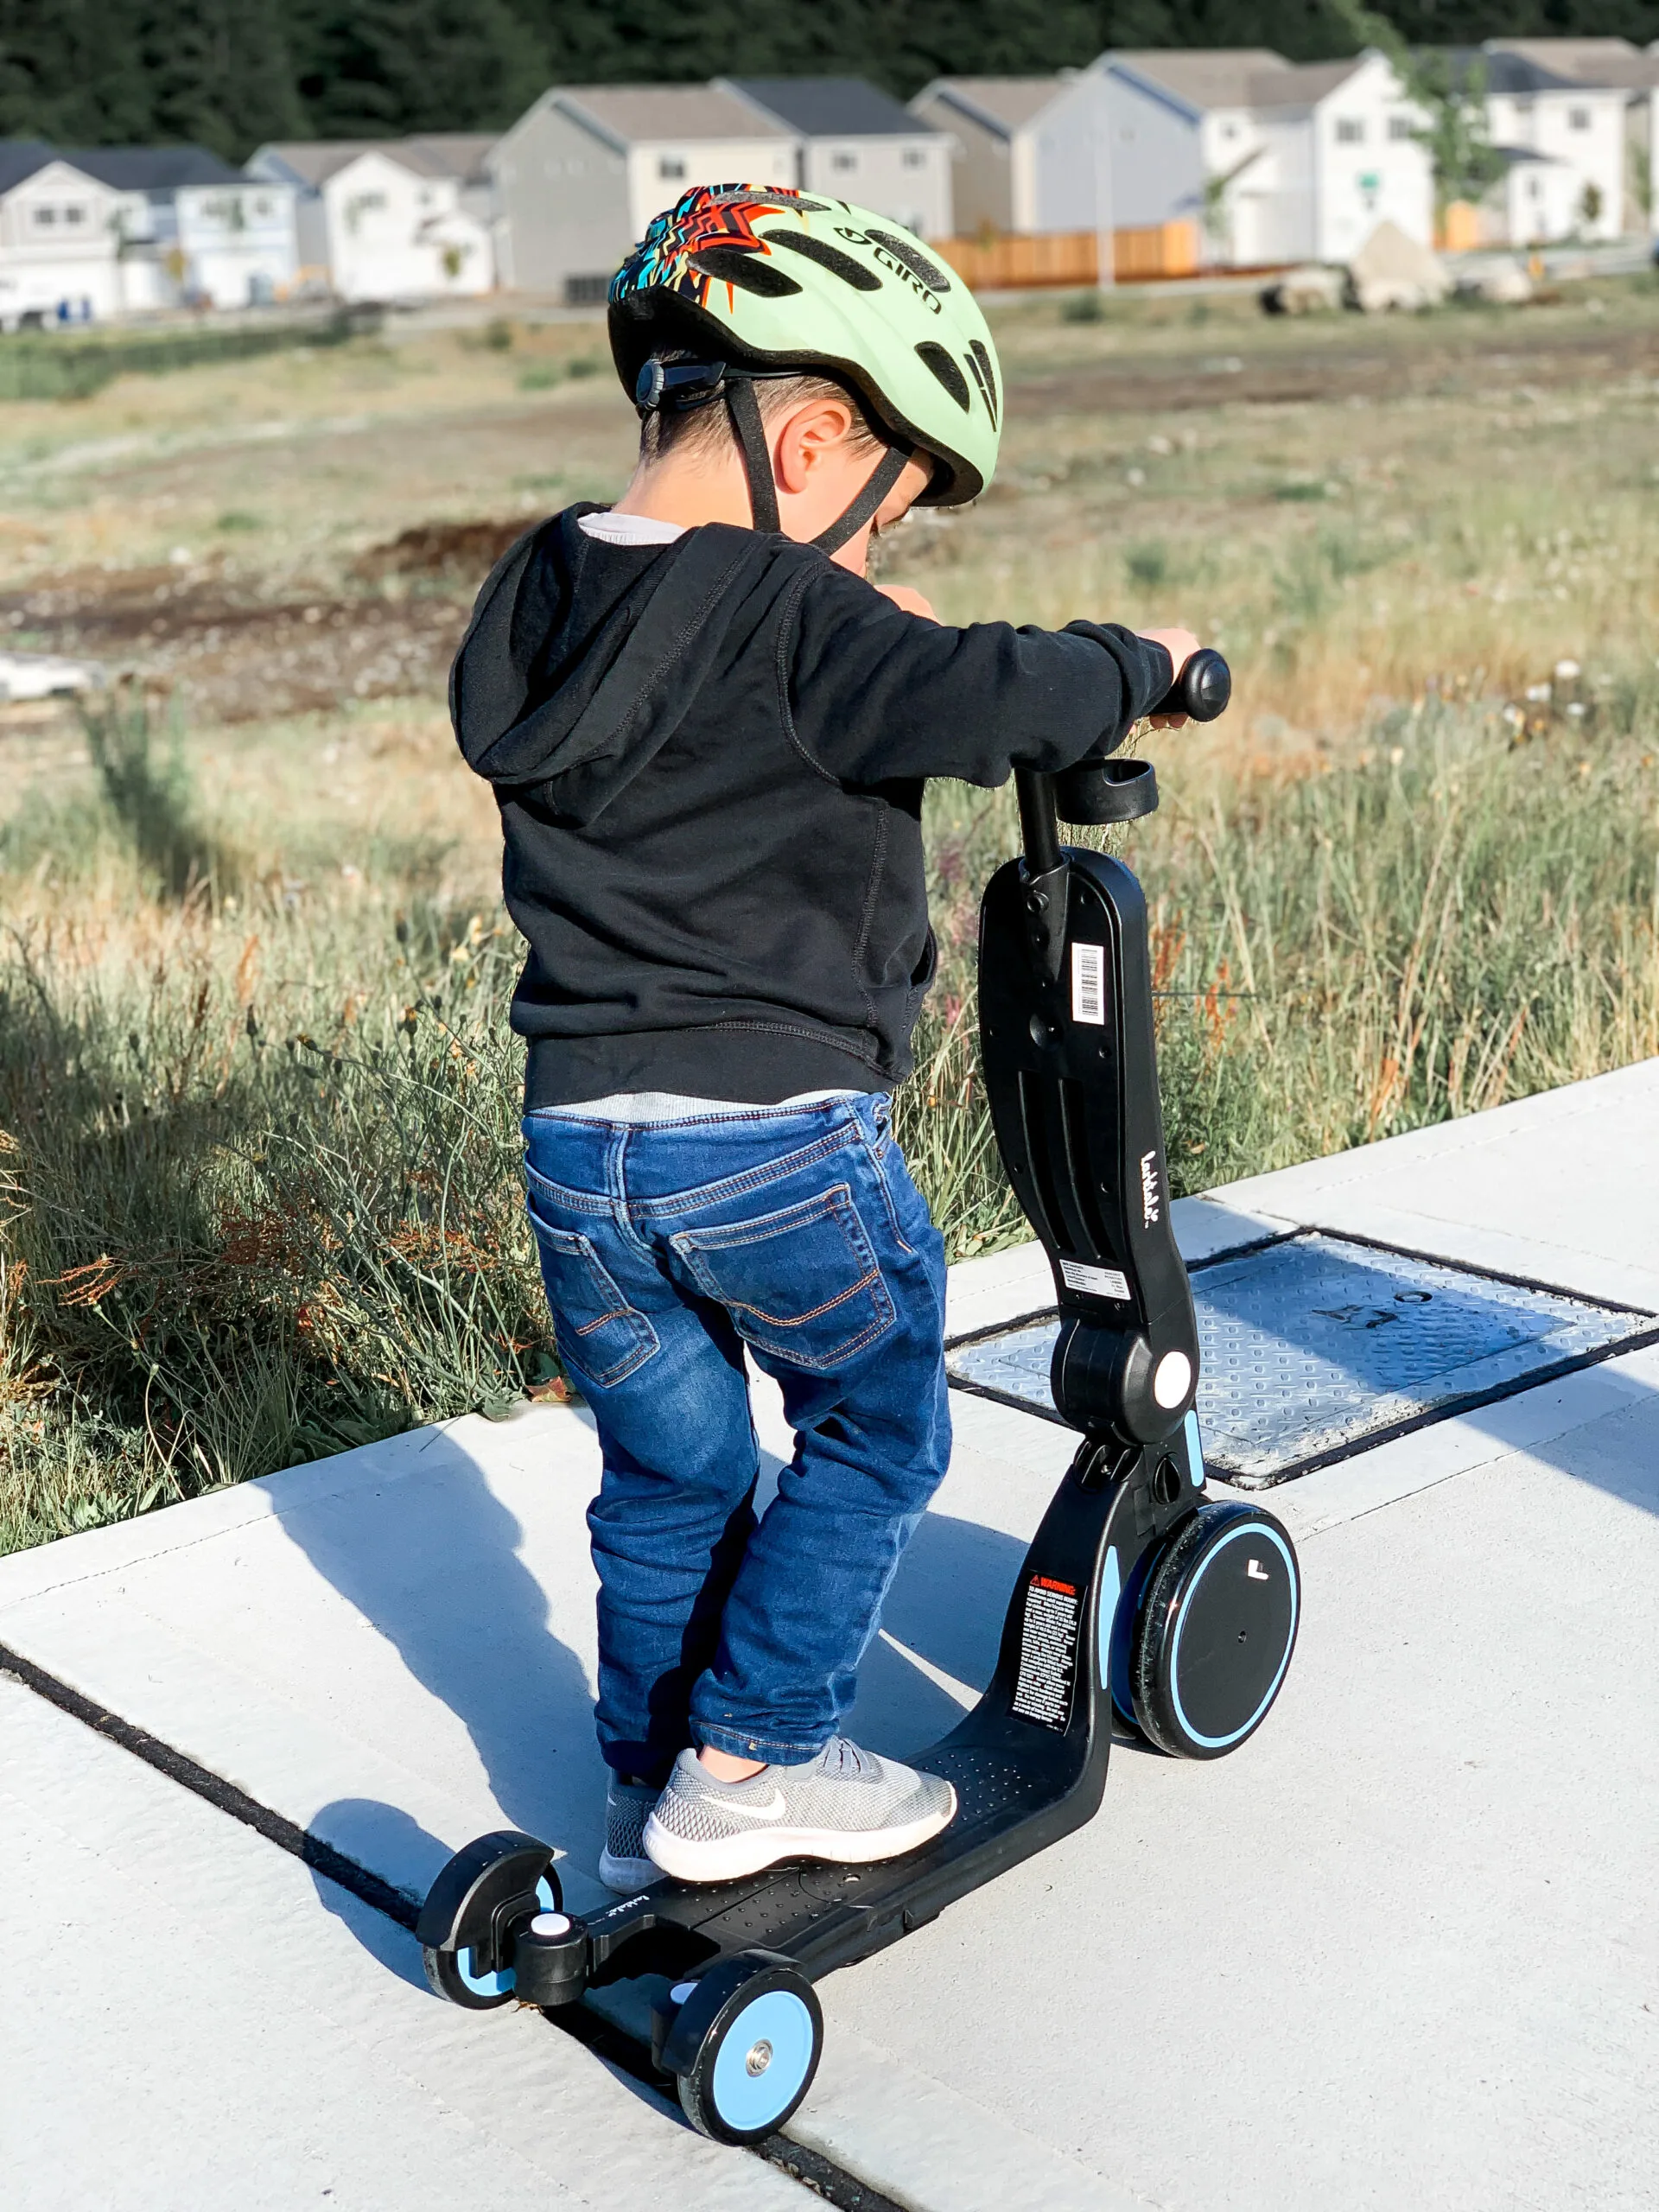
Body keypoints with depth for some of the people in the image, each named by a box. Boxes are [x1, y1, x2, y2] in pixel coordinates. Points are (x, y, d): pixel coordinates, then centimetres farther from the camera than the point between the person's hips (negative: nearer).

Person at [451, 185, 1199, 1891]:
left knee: (668, 1474, 21)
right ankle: (747, 1765, 17)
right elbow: (987, 705, -28)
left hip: (577, 1140, 7)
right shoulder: (788, 622, -16)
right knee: (876, 1437, 16)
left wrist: (852, 629, 19)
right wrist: (1135, 658, -10)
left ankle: (650, 1800, 30)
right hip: (778, 1140, -6)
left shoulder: (535, 600, 7)